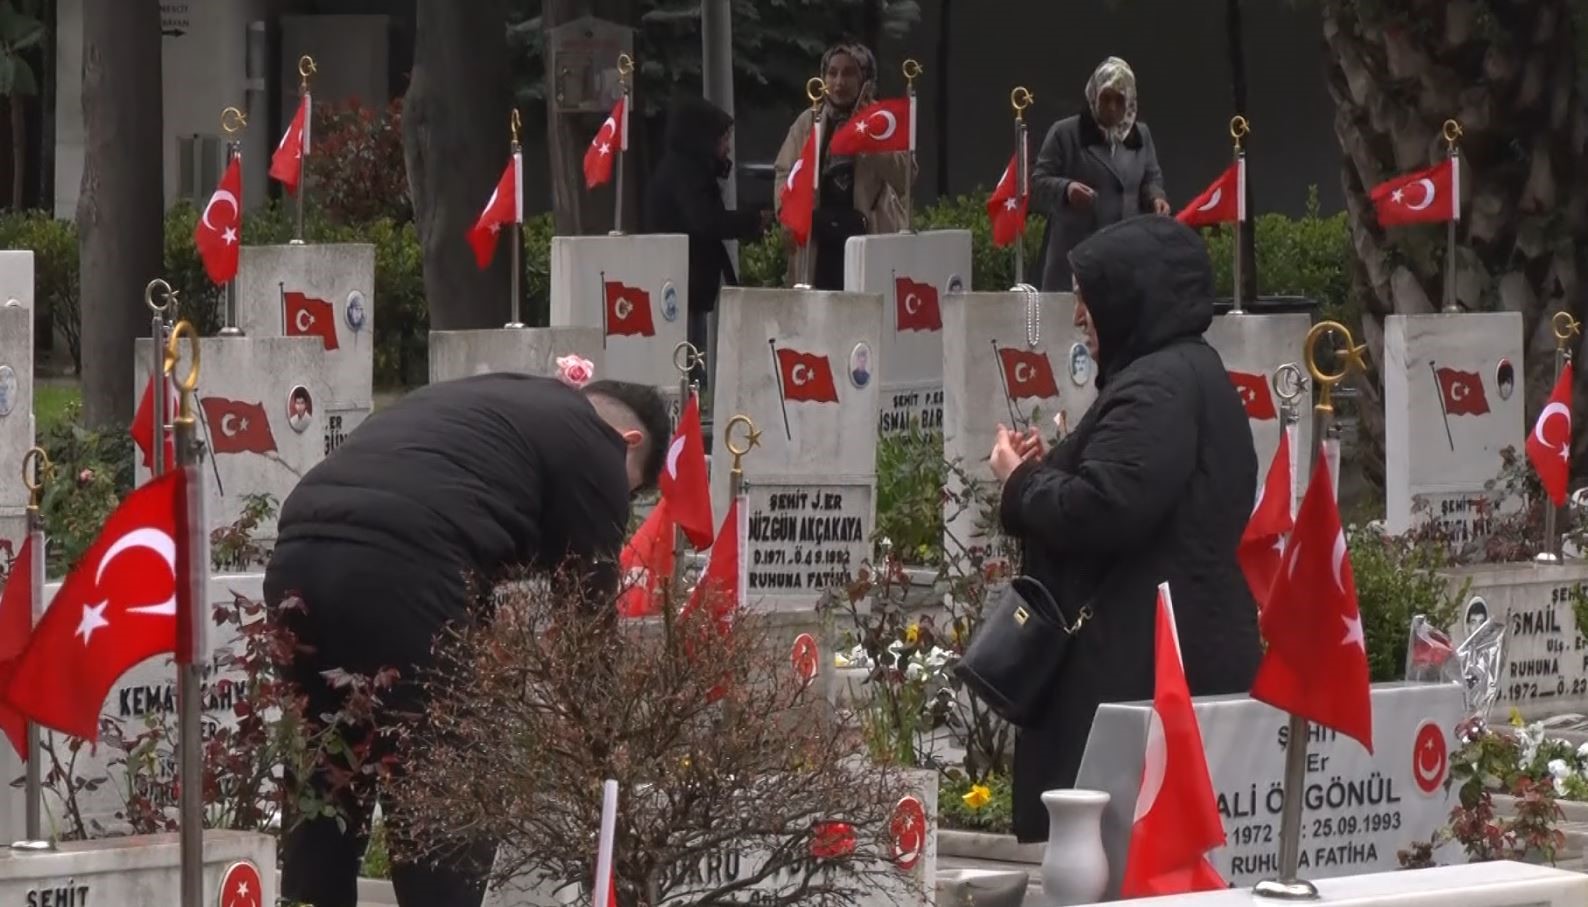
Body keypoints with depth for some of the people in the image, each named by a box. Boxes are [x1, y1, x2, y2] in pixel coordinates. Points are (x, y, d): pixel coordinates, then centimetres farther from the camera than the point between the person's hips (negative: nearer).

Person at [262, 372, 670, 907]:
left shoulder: (487, 402, 36)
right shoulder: (594, 447, 12)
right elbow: (587, 605, 12)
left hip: (298, 553, 8)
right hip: (399, 569, -8)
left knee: (319, 797, 16)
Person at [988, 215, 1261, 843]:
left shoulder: (1157, 389, -14)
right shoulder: (1194, 374, 21)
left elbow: (1100, 511, -24)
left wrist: (1021, 480, -5)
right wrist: (1046, 470, 14)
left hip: (1146, 665, -11)